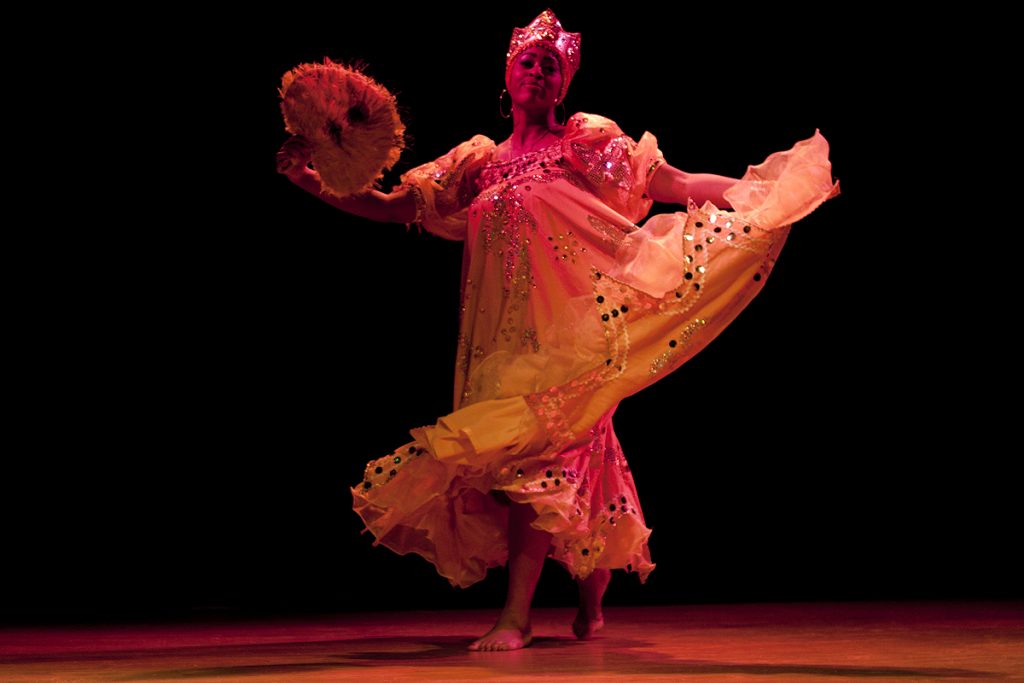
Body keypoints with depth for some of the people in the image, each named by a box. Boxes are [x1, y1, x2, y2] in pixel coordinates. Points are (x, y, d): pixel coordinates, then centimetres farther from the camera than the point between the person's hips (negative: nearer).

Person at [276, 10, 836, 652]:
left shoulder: (587, 140, 6)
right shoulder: (479, 160, 16)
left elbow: (677, 183, 0)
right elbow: (392, 206, 14)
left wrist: (766, 189, -9)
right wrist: (314, 182, 3)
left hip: (568, 324, -4)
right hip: (504, 330, 4)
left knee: (536, 448, -14)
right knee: (570, 455, 8)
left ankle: (517, 615, -8)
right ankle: (591, 603, 24)